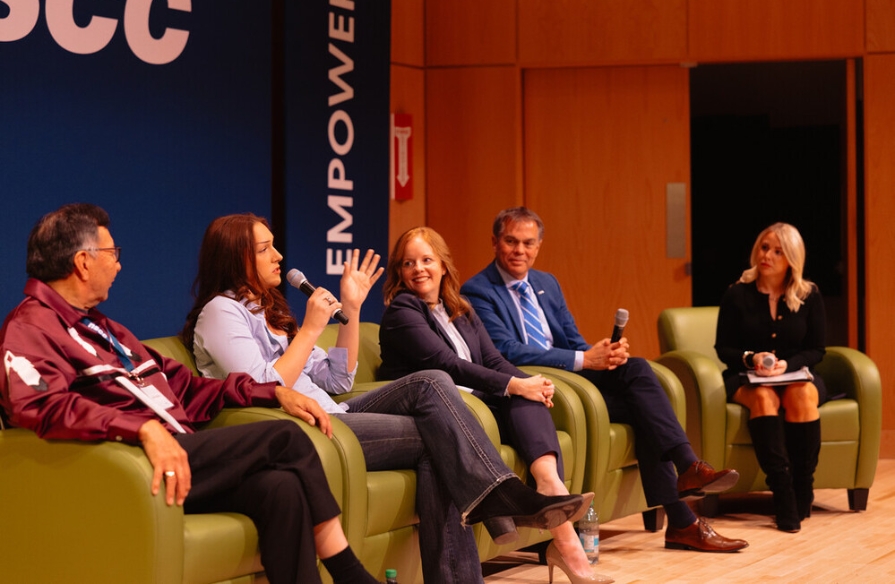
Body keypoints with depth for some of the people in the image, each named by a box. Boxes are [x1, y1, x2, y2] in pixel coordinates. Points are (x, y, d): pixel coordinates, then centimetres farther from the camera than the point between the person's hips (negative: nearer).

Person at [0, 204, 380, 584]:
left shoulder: (99, 327, 27)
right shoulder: (31, 328, -3)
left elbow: (185, 389, 28)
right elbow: (42, 406, -24)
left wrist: (274, 392, 15)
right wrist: (145, 428, -36)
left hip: (179, 455, 8)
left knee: (281, 486, -21)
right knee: (284, 437, -13)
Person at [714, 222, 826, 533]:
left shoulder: (809, 297, 3)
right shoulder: (737, 295, 0)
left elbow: (815, 350, 3)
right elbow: (723, 348, 3)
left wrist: (787, 364, -16)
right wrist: (751, 358, -17)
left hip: (797, 373, 1)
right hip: (746, 378, -1)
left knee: (802, 394, -35)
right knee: (764, 396, -37)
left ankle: (803, 491, -27)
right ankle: (783, 495, -44)